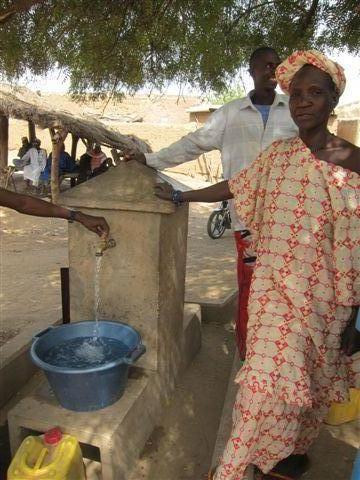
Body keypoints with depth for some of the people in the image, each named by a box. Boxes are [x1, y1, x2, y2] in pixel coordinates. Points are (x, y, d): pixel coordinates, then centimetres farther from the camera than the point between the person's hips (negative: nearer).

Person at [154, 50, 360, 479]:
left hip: (322, 295, -3)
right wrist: (180, 196, 23)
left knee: (308, 379, 8)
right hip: (274, 288, 3)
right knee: (271, 376, 9)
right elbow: (233, 187, 15)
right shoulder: (278, 154, 3)